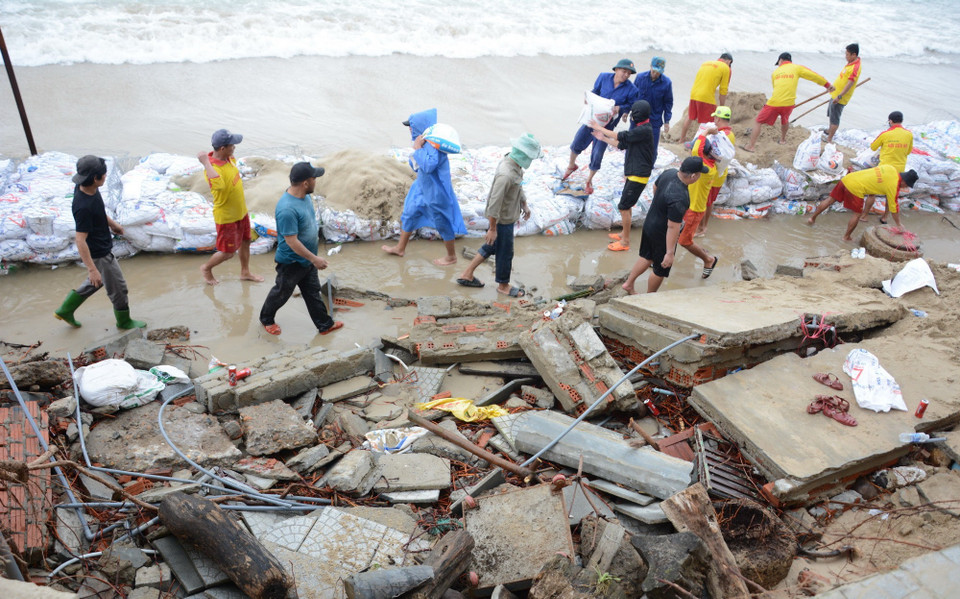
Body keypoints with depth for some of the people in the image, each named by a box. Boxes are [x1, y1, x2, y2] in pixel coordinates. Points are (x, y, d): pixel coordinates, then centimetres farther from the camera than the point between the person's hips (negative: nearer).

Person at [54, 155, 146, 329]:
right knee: (118, 287, 11)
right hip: (98, 254, -10)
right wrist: (92, 269, -31)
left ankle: (65, 310, 42)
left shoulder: (89, 188, -9)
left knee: (95, 282, 30)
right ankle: (124, 321, 34)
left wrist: (112, 223, 26)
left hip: (102, 248, 10)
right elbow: (80, 241, -32)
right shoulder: (83, 207, -36)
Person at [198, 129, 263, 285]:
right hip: (226, 217, -8)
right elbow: (219, 185, -55)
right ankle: (206, 268, 34)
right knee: (227, 253, 6)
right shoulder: (212, 168, -33)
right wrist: (206, 163, -50)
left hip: (241, 212, 8)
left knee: (245, 242, 23)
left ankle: (245, 272, 44)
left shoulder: (230, 158, -6)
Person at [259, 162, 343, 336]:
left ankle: (324, 324, 35)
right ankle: (266, 319, 41)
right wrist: (314, 259, -24)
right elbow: (292, 242, -31)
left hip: (307, 259, 8)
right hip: (291, 262, -8)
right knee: (281, 293, 16)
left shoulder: (305, 196, -6)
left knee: (313, 292, 20)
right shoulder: (287, 209, -36)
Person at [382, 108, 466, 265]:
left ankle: (451, 257, 25)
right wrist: (416, 149, -8)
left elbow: (429, 165, -37)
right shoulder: (424, 141, 3)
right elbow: (414, 165, 10)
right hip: (422, 188, 10)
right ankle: (400, 248, 37)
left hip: (435, 192, -10)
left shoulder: (434, 144, -25)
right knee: (409, 215, 19)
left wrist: (417, 149, -27)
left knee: (442, 223, 7)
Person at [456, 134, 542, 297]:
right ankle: (503, 285, 36)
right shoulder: (506, 174, -34)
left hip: (508, 215, 10)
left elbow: (518, 186, 15)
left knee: (492, 246, 24)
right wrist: (492, 228, -23)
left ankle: (467, 274, 37)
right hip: (503, 219, -9)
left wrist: (524, 204, 25)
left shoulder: (514, 164, -4)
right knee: (505, 253, 12)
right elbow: (494, 204, -30)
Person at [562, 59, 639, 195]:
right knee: (577, 143, 13)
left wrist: (619, 108, -22)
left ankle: (589, 180, 26)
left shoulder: (631, 89, -13)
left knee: (597, 155, 1)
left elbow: (632, 106, -3)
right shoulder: (604, 77, -7)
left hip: (608, 124, -2)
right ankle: (571, 166, 46)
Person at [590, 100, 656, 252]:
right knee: (627, 205, 20)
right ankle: (624, 233, 34)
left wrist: (601, 129, -8)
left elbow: (621, 137, -19)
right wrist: (603, 138, 16)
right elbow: (622, 145, 17)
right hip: (632, 173, 10)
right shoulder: (639, 129, 12)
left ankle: (625, 241, 2)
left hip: (638, 176, -10)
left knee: (624, 206, -6)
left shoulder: (645, 130, -20)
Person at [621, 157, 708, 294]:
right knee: (661, 269, 15)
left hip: (649, 223, 8)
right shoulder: (679, 198, -36)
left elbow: (655, 187, 10)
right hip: (662, 234, -8)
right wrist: (669, 253, -25)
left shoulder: (669, 172, -12)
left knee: (647, 257, 29)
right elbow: (673, 227, -32)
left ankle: (629, 283, 40)